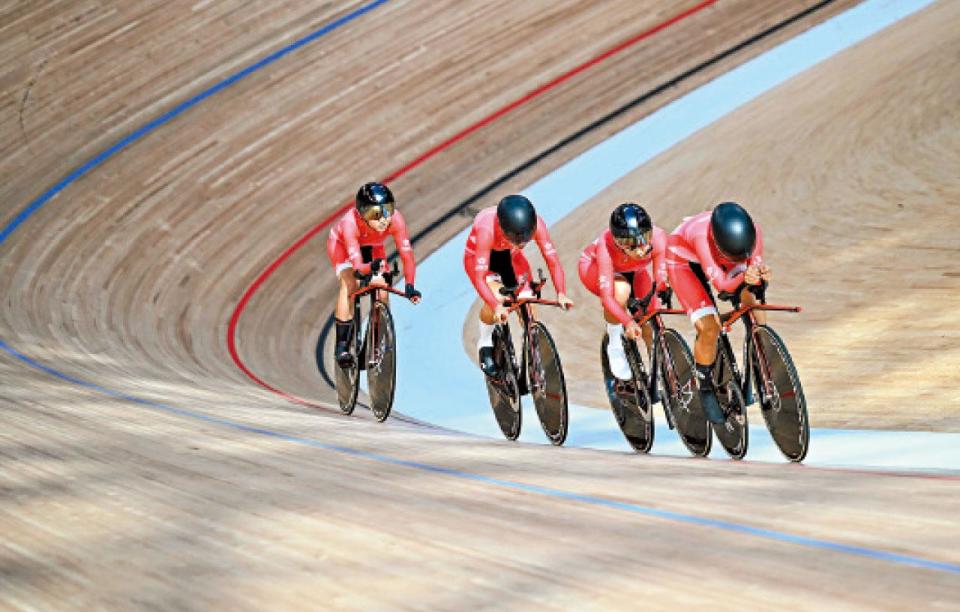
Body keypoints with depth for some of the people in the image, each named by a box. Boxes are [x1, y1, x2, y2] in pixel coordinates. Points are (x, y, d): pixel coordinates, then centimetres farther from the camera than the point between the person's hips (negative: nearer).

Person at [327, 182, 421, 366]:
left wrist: (409, 285, -49)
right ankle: (342, 344, -19)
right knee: (349, 285, -26)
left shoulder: (395, 219, -36)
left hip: (371, 247, 3)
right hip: (341, 244, -3)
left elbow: (406, 253, -37)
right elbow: (357, 265, -46)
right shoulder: (350, 222, -42)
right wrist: (369, 267, -68)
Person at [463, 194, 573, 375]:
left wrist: (561, 293, -46)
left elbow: (552, 260, -30)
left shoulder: (535, 223, -33)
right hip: (478, 256, -3)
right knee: (497, 298, -29)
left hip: (509, 256, 3)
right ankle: (485, 344, -3)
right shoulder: (487, 229, -41)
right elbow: (479, 278, -42)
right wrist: (496, 305, -57)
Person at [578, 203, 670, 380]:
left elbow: (661, 279, -32)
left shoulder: (657, 238, -36)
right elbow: (607, 296, -44)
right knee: (621, 290, -35)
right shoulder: (606, 246, -42)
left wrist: (664, 290, -53)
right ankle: (615, 346, -13)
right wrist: (628, 322, -56)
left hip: (633, 271, 4)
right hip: (594, 266, -4)